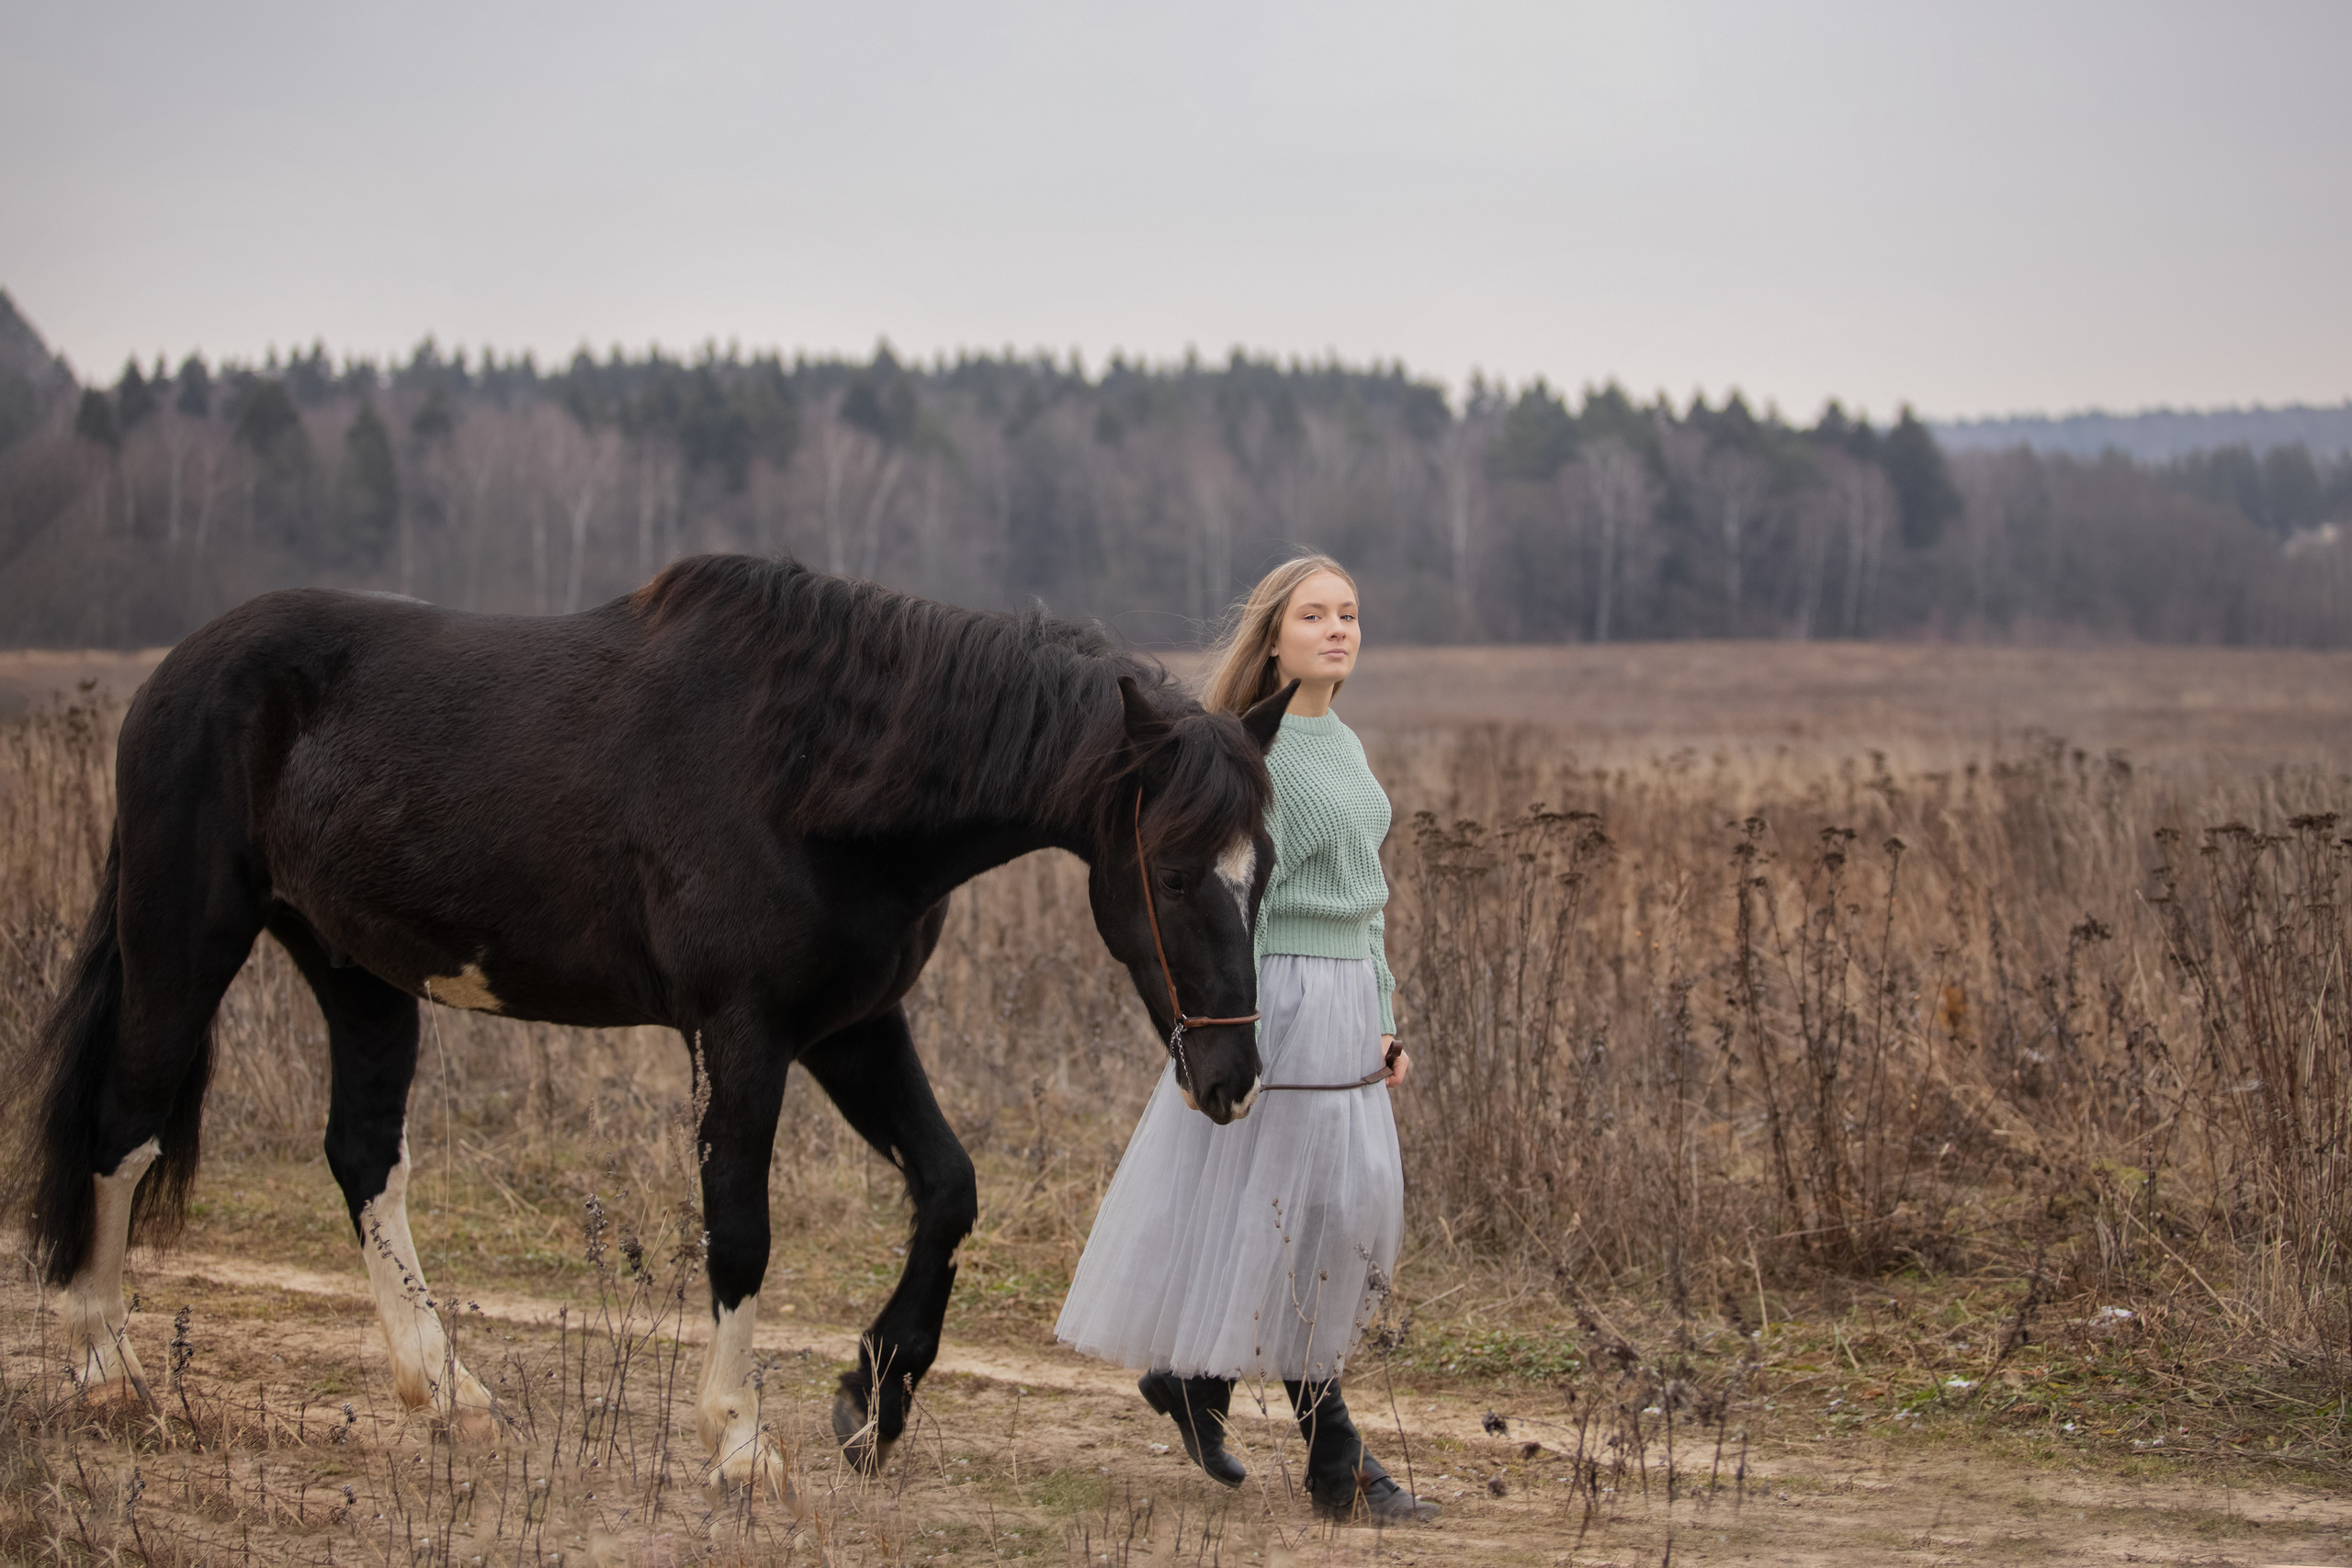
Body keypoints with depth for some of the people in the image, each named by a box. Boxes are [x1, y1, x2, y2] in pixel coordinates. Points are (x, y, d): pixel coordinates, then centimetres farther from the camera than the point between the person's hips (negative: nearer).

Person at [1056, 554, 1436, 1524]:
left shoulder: (1345, 749, 15)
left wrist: (1384, 1020, 17)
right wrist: (1233, 1035, -19)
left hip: (1346, 1001, 9)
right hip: (1278, 1003, -9)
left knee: (1360, 1211, 9)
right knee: (1301, 1219, -4)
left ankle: (1194, 1375, 25)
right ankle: (1335, 1464, 1)